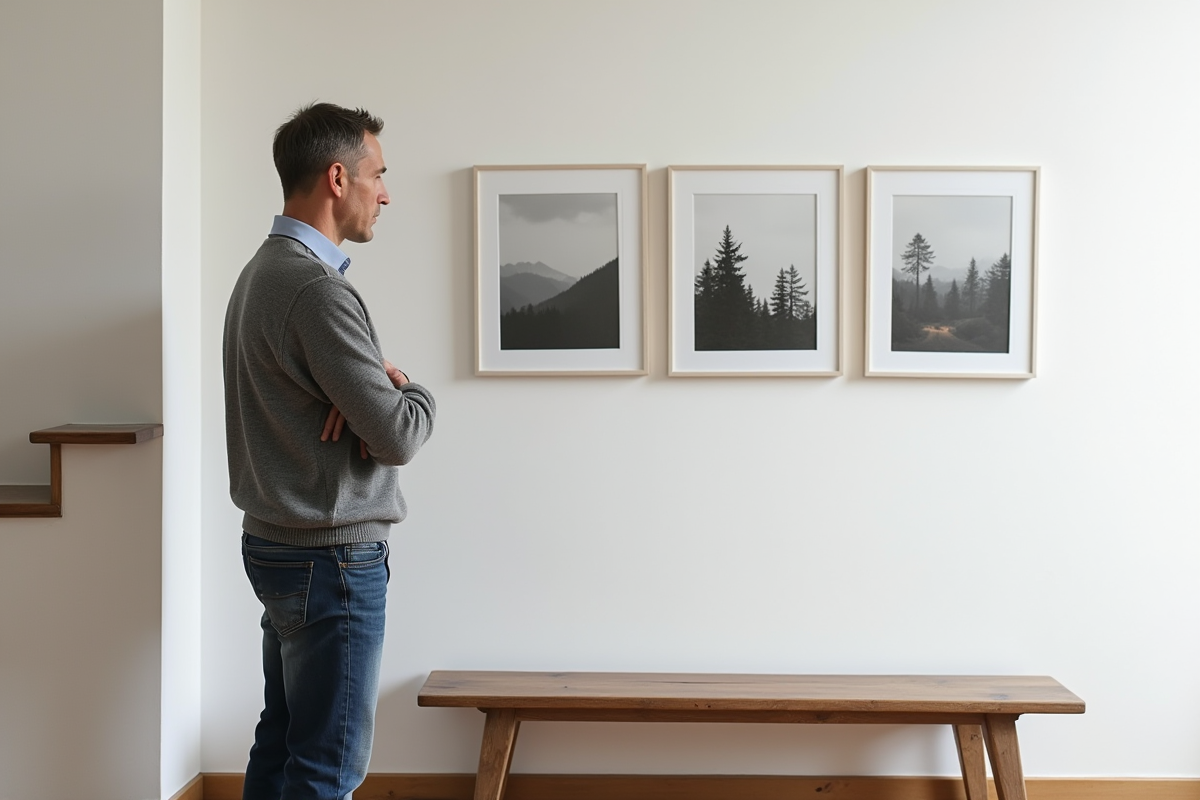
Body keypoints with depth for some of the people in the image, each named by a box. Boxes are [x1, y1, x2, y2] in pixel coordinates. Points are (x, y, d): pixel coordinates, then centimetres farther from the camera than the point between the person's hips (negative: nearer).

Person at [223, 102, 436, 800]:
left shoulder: (262, 271, 11)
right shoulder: (317, 290, -20)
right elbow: (397, 437, -21)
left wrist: (380, 378, -2)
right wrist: (417, 394, 1)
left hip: (277, 542, 10)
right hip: (334, 557, -10)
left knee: (282, 743, 16)